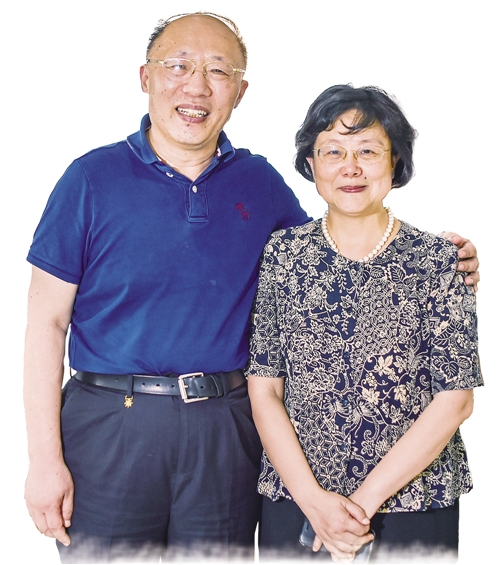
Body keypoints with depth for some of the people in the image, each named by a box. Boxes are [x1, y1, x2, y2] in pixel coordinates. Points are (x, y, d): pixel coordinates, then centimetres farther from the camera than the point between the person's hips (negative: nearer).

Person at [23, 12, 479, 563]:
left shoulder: (262, 183, 6)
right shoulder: (93, 178, -3)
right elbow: (47, 322, -3)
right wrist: (45, 459, -8)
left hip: (226, 434, 3)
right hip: (107, 428, -2)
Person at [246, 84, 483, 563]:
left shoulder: (438, 260, -5)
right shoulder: (283, 253, -1)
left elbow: (455, 398, -8)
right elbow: (264, 389, -2)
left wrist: (365, 498, -12)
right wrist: (314, 500, -11)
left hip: (413, 504, -1)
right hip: (293, 503, 1)